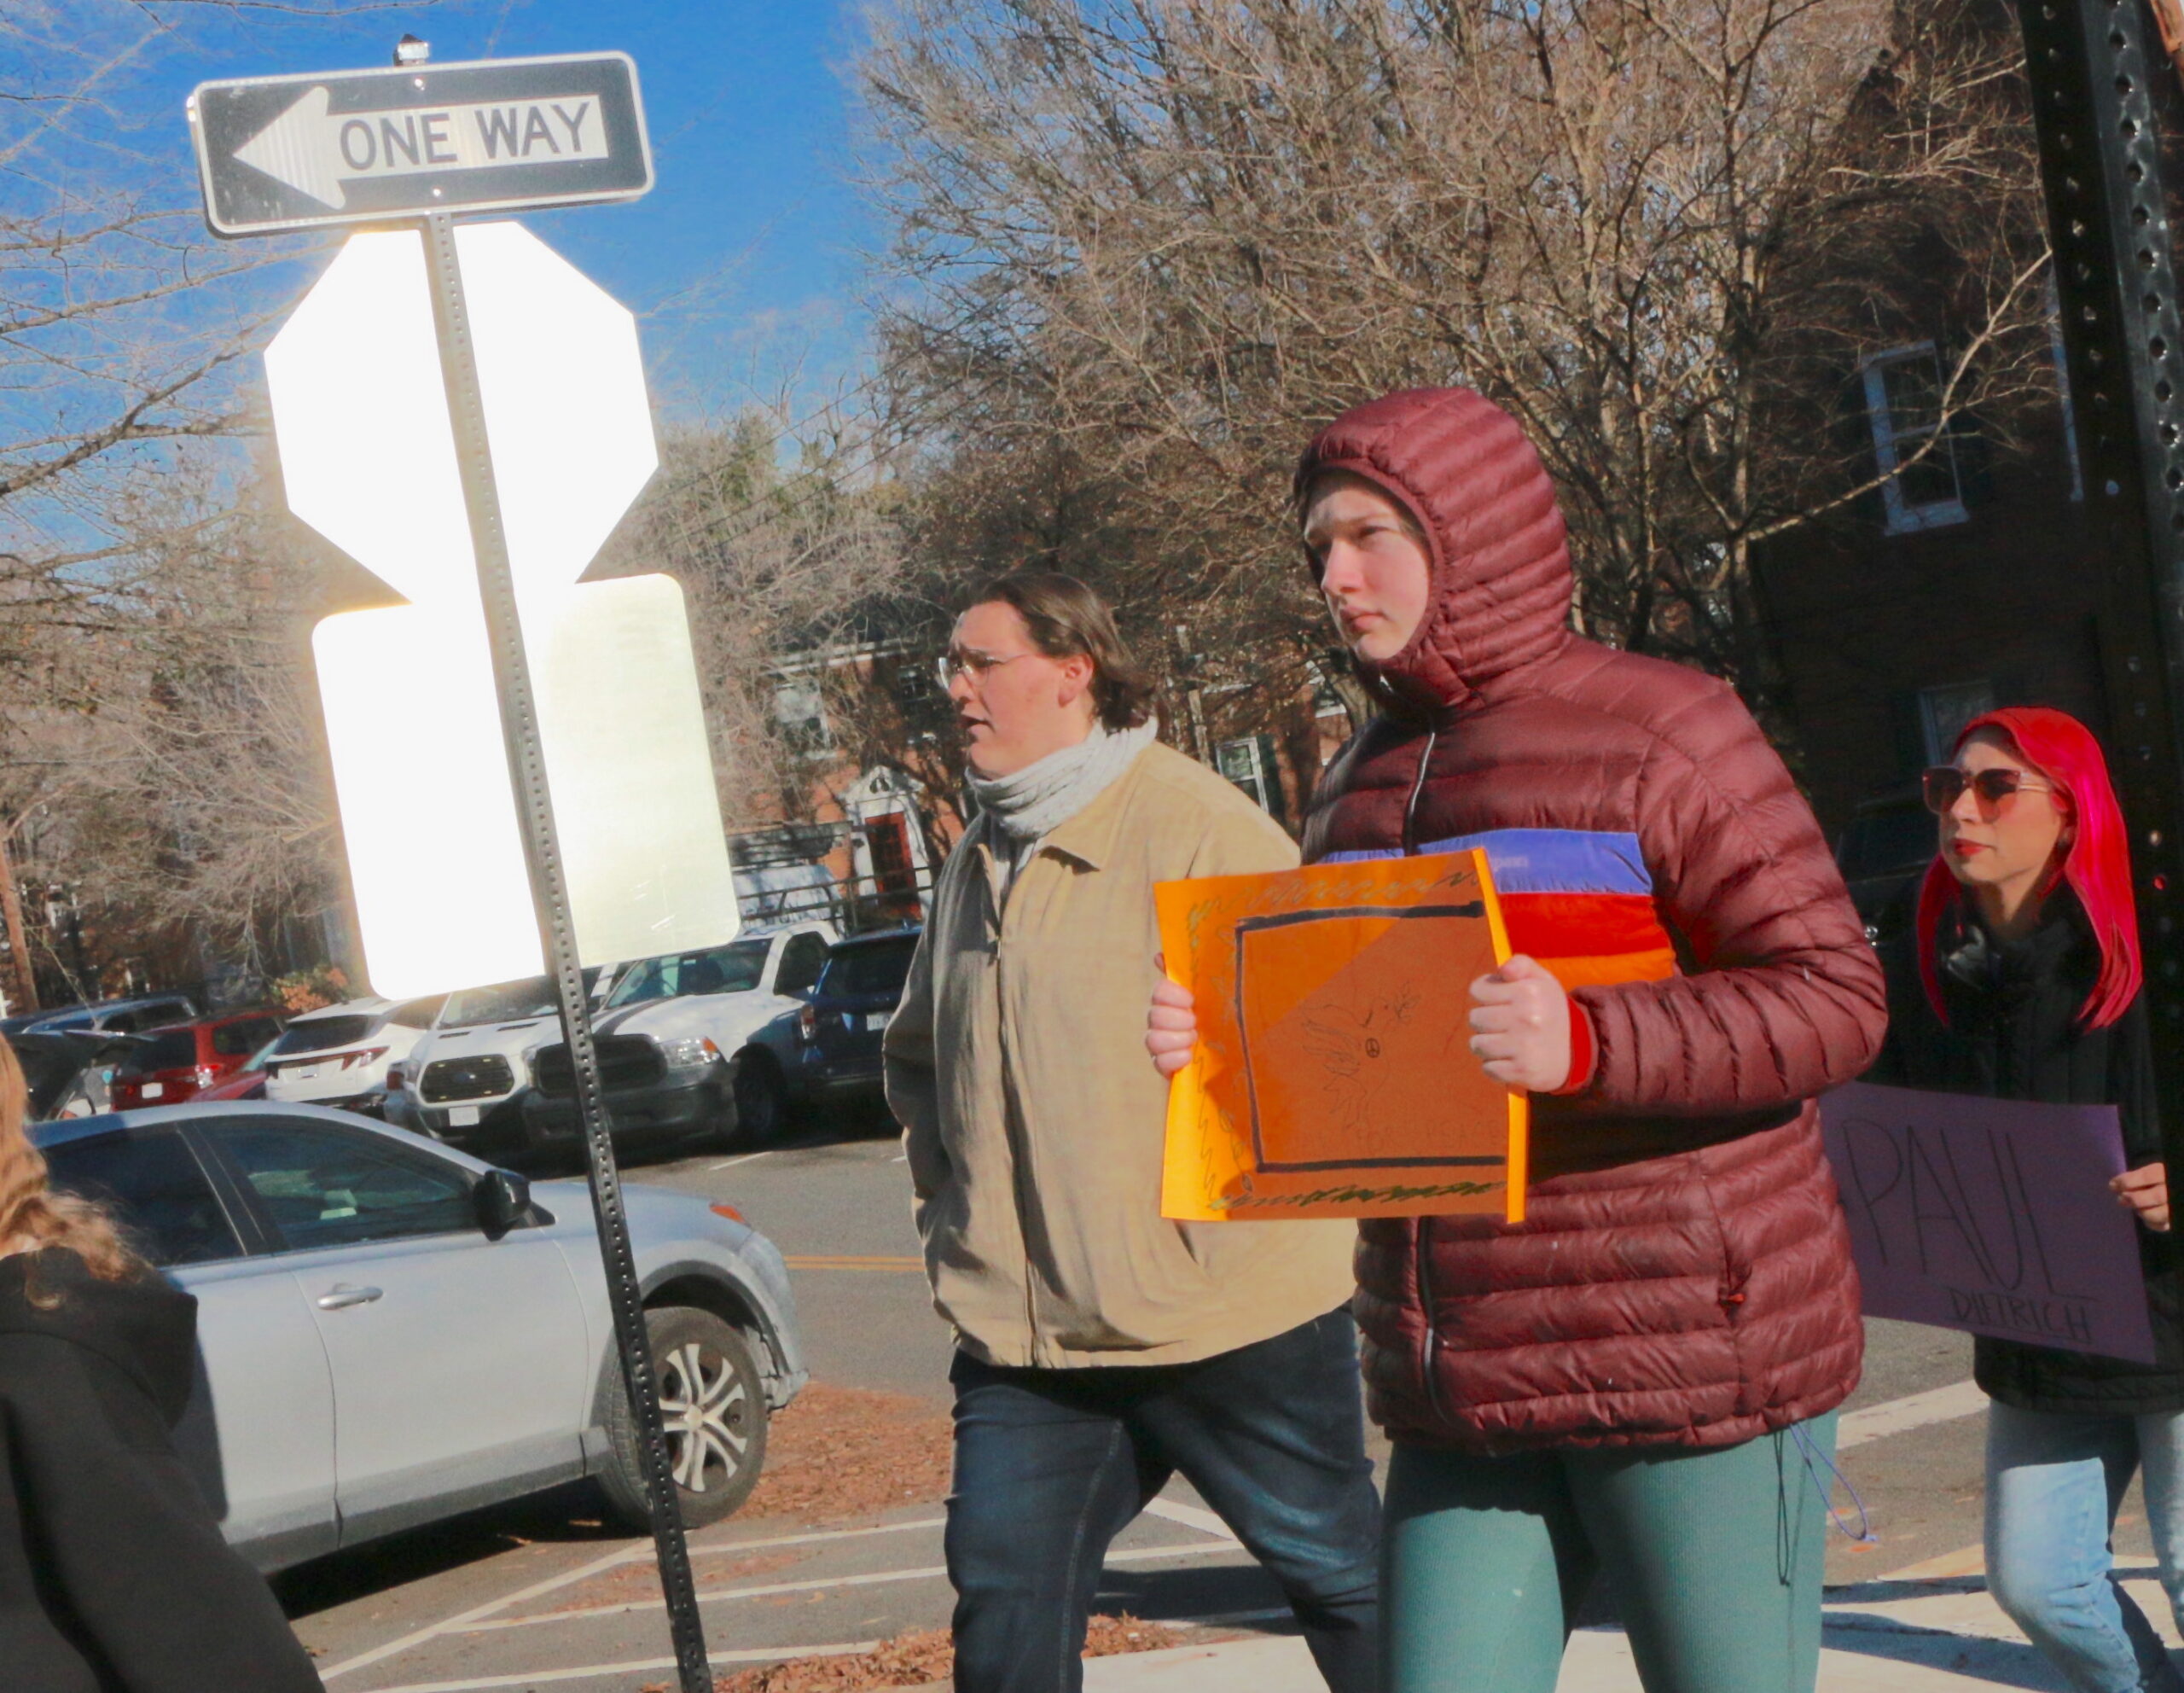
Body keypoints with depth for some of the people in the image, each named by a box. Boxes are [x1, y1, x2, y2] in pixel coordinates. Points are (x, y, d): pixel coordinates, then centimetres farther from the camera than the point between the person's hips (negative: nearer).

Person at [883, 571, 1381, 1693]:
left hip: (1223, 1317, -6)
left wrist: (1206, 1233, -13)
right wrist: (952, 1197, 16)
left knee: (1340, 1575, 8)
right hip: (1021, 1338, 7)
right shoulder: (982, 857, 14)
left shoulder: (1196, 824, -11)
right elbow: (916, 1053, 28)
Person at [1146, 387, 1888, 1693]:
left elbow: (1834, 996, -12)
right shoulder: (1362, 786, 16)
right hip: (1460, 1394, 6)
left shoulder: (1661, 729, -5)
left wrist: (1588, 1045, -26)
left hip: (1694, 1371, -6)